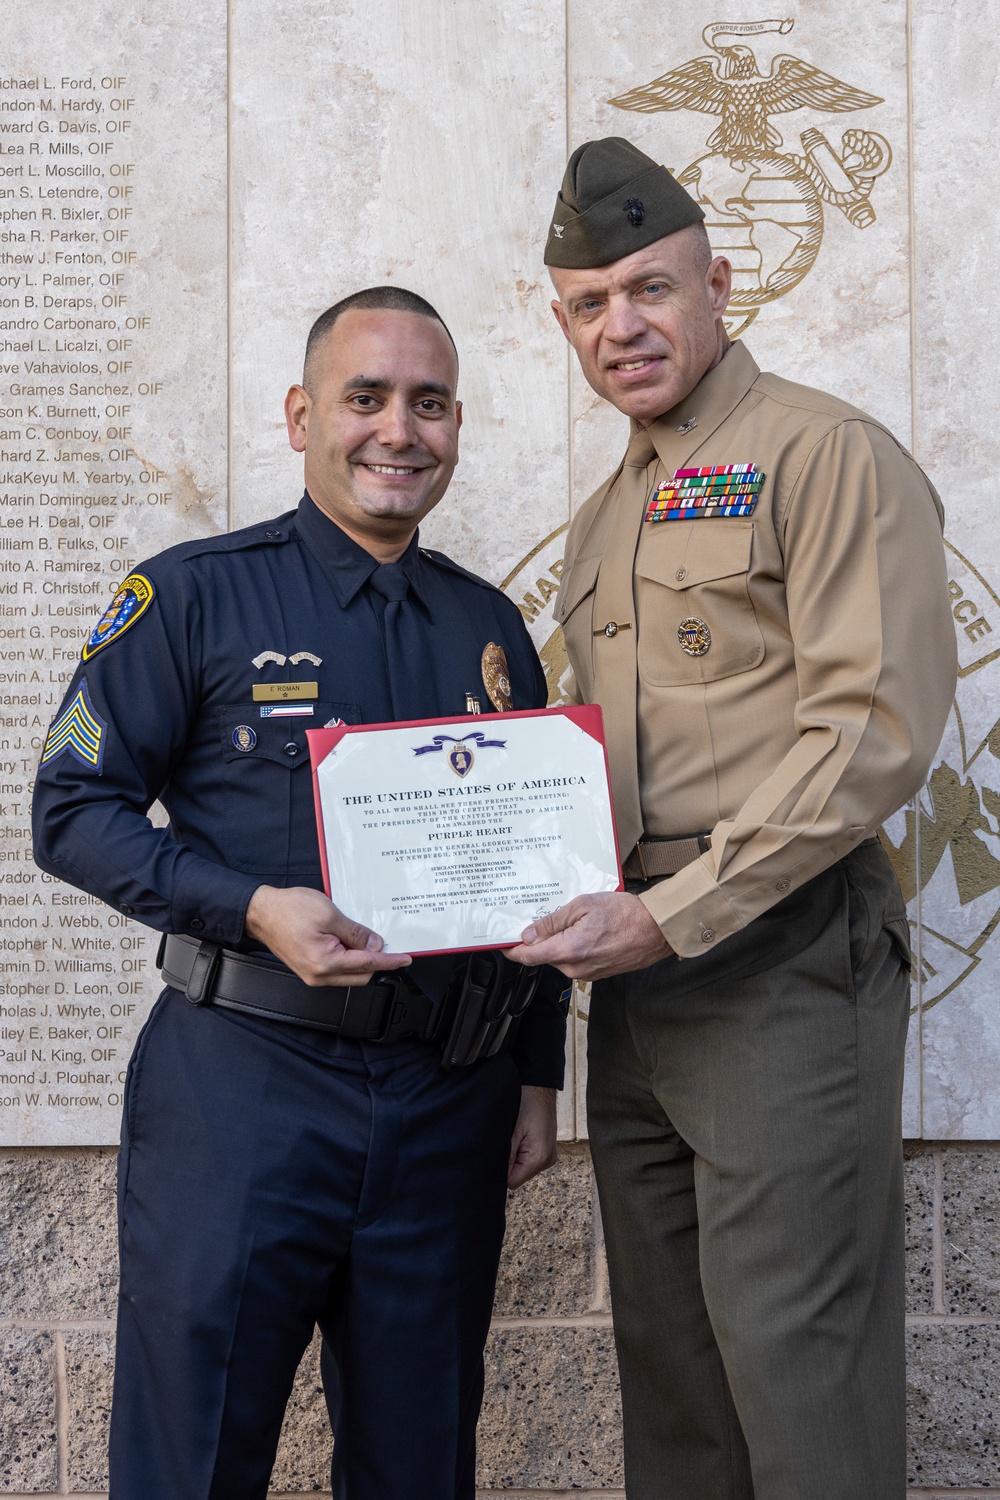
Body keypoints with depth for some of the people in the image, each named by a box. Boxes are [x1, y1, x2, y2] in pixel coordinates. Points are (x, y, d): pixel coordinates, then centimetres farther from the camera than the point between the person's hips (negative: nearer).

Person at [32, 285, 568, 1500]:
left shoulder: (490, 629, 12)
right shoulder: (194, 597, -1)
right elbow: (73, 809, -4)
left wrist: (537, 1076, 12)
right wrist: (255, 909, -18)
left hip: (446, 1100, 4)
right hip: (243, 1080, -4)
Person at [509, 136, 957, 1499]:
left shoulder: (827, 455, -6)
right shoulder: (604, 522, 20)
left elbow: (877, 728, -16)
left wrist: (672, 914, -18)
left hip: (781, 964, -8)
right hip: (635, 978, 8)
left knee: (795, 1372, -3)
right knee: (669, 1376, 15)